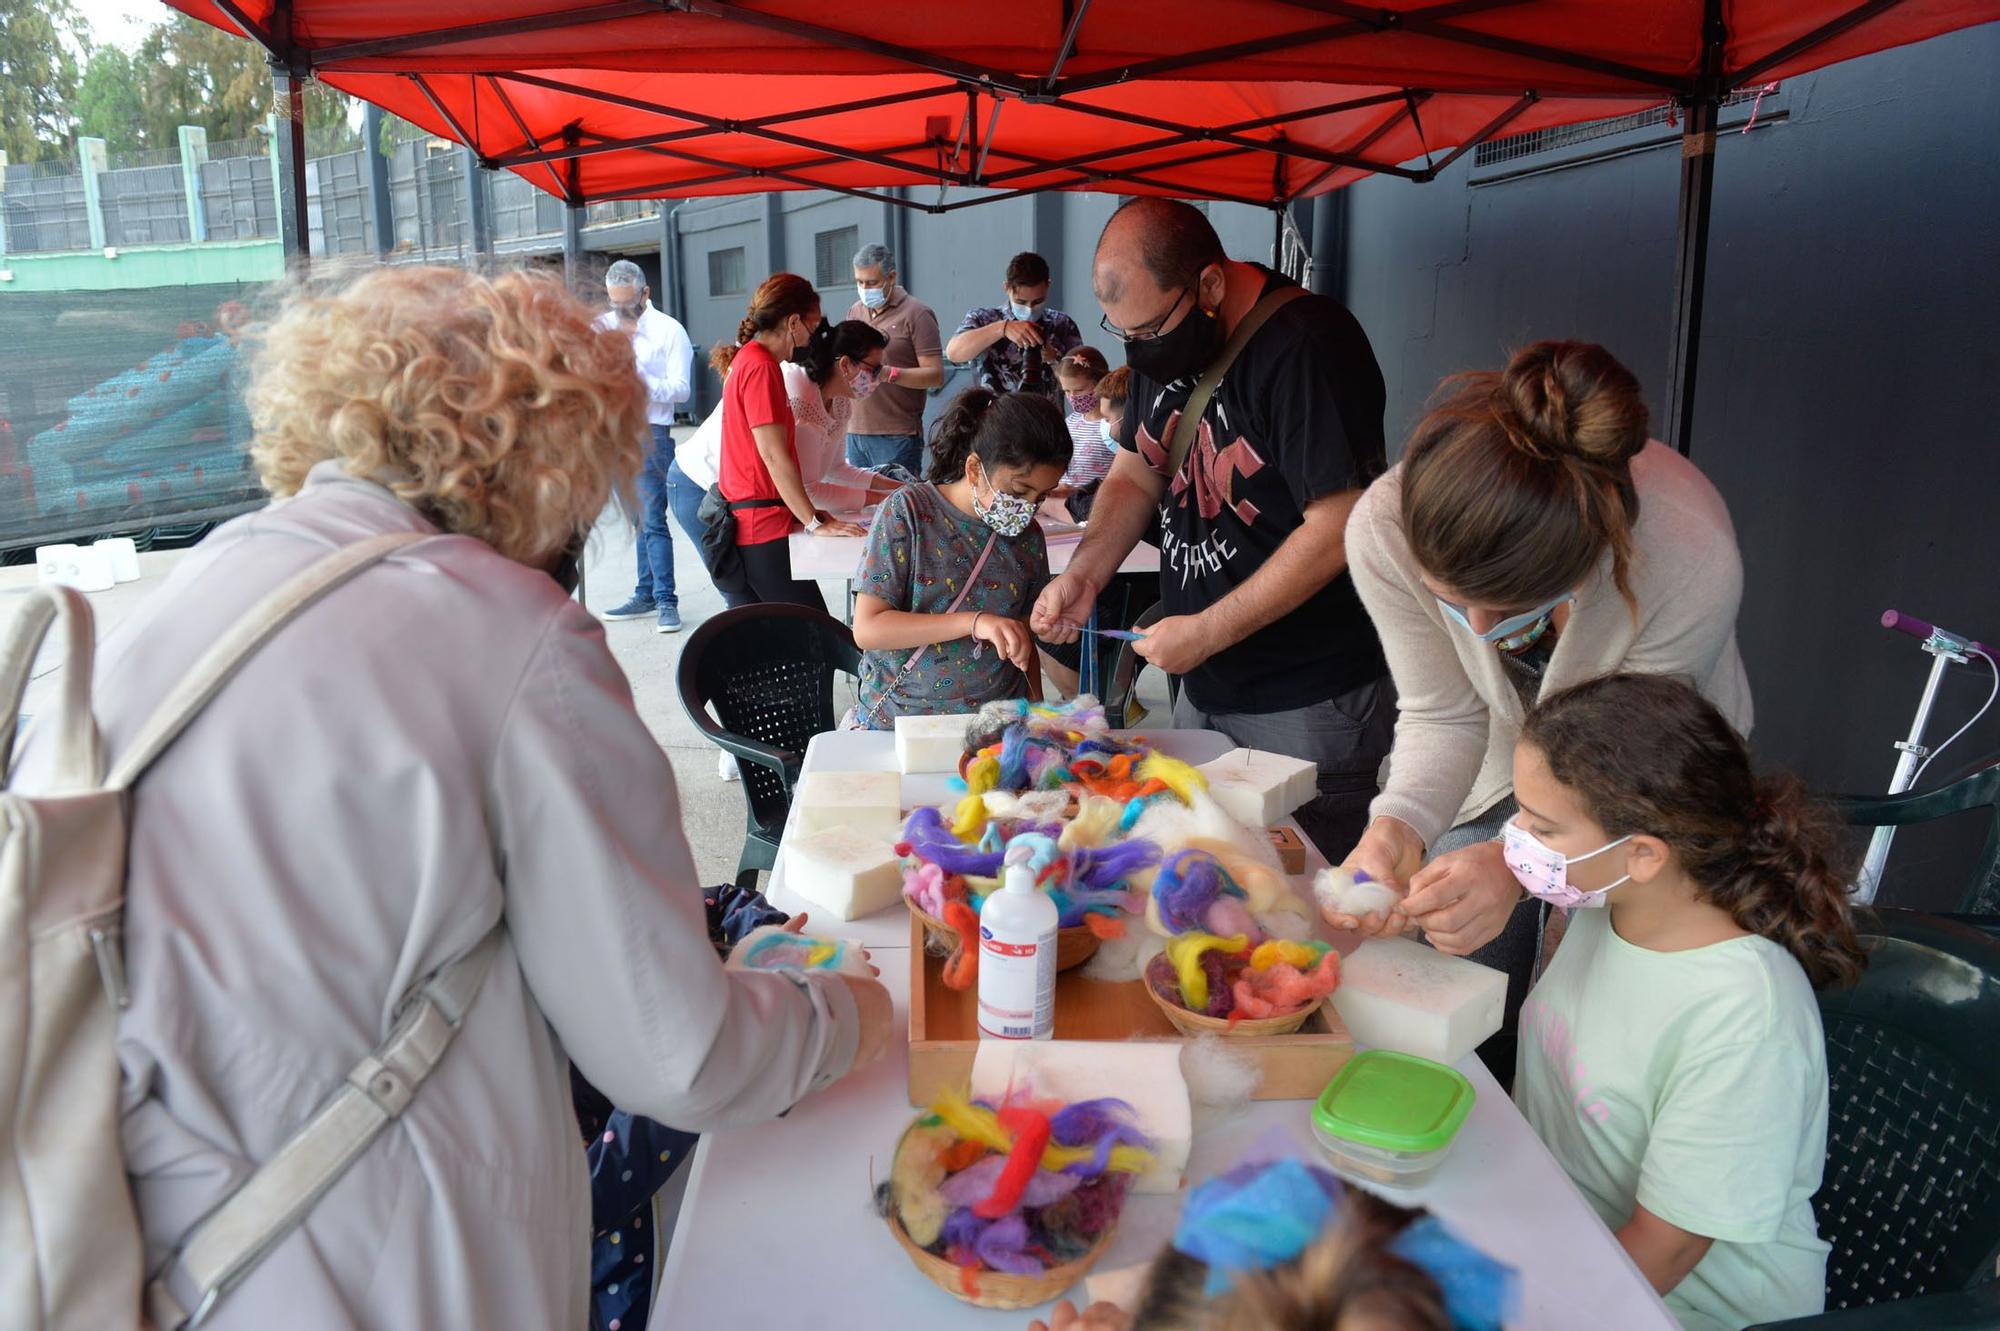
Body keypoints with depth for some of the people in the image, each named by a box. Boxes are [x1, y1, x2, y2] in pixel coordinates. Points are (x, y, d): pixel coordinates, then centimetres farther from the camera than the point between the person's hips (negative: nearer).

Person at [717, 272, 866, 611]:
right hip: (764, 527, -10)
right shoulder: (761, 367, -13)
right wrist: (815, 523, -14)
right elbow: (774, 456, -18)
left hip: (748, 521, 10)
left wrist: (808, 511, 14)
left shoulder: (749, 359, 17)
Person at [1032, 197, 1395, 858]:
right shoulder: (1162, 346, 6)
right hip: (1203, 691, 8)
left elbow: (1339, 529, -24)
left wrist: (1205, 633, -19)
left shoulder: (1308, 345, -20)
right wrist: (1083, 574, -2)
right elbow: (1136, 474, 15)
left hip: (1310, 709, -7)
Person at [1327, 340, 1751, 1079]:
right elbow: (1442, 715, -19)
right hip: (1501, 769, 2)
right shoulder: (1384, 528, -32)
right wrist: (1398, 824, -39)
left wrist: (1520, 864, -46)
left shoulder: (1692, 562, -39)